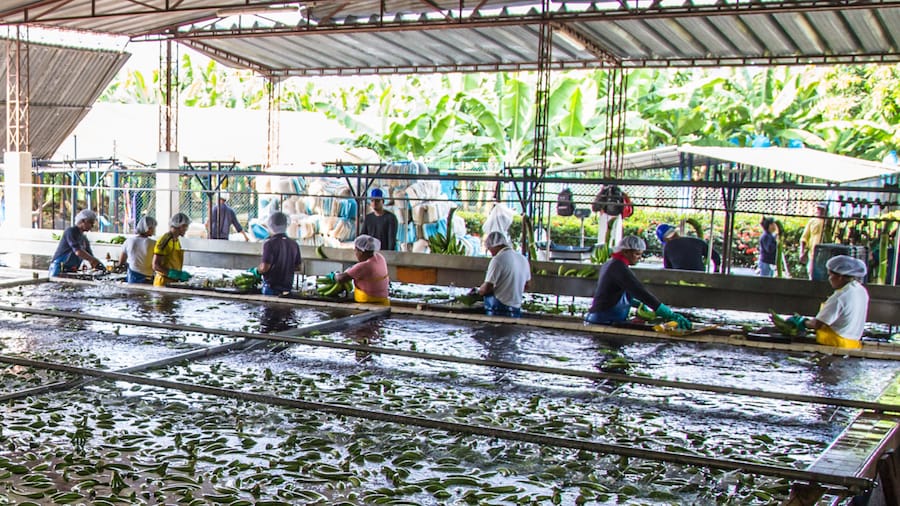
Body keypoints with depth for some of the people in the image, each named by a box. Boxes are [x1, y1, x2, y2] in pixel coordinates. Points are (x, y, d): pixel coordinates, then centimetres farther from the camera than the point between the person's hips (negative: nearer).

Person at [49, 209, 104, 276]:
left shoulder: (84, 239, 15)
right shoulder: (71, 231, -10)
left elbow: (90, 257, 14)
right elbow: (78, 252, -22)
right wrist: (96, 261, -23)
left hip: (71, 271, 8)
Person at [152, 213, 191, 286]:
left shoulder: (177, 241, 14)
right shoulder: (164, 240, -13)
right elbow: (155, 266, -18)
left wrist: (181, 275, 7)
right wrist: (178, 274, -23)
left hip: (174, 282, 8)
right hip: (164, 283, -8)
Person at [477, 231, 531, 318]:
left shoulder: (498, 259, -14)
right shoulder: (523, 258, 10)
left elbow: (486, 288, -15)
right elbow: (527, 285, 21)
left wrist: (478, 290, 5)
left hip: (499, 311, -7)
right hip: (517, 310, 7)